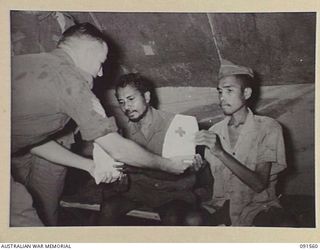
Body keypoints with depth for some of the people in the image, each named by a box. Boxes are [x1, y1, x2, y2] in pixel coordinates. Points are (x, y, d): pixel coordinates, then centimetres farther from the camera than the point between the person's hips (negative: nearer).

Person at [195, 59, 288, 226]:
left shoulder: (268, 128, -3)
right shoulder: (214, 132, 9)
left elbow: (259, 184, -15)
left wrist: (220, 152, -24)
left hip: (258, 207, -3)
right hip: (222, 206, 3)